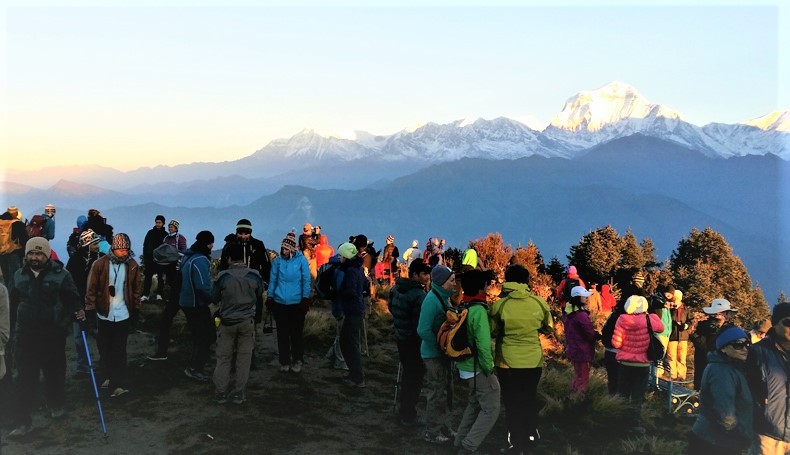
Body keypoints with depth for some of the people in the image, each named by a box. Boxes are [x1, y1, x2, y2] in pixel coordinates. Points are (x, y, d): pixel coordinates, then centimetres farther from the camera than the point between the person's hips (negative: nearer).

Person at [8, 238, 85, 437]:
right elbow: (12, 303, 14)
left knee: (55, 373, 14)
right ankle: (22, 421, 6)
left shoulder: (61, 275, -6)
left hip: (54, 335, -1)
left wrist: (78, 311, -22)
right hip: (26, 335, 2)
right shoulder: (19, 275, 6)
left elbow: (73, 298, -3)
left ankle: (56, 405, 39)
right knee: (25, 378, 0)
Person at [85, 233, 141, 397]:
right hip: (104, 313, 0)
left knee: (119, 350, 2)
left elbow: (136, 289, 6)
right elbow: (91, 288, -6)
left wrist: (136, 308, 8)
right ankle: (108, 376, 31)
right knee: (104, 348, 13)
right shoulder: (100, 264, -9)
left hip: (123, 314, 0)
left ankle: (119, 383, 4)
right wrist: (90, 308, -8)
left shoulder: (132, 265, -2)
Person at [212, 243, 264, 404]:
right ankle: (239, 394, 12)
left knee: (223, 358, 10)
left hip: (227, 322, 0)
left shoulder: (223, 276, -12)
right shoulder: (254, 275, -8)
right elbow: (259, 296, 8)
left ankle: (220, 393, 15)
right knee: (244, 358, 8)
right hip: (247, 321, 1)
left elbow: (214, 298, 1)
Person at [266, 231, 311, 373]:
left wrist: (305, 298, -4)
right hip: (279, 303, 2)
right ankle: (284, 361, 21)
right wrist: (270, 298, 6)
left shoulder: (301, 260, -5)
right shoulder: (277, 260, 1)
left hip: (297, 303, -2)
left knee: (297, 334, 7)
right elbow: (272, 280, 7)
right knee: (282, 334, 9)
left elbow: (306, 280, -2)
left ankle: (297, 361, 21)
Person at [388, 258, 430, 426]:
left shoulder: (396, 288, 2)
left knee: (407, 373, 23)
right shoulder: (419, 295, -24)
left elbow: (391, 306, 17)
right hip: (414, 341, -9)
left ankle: (405, 410, 35)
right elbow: (421, 323, -23)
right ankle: (409, 416, 13)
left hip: (401, 338, 9)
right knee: (415, 377, 4)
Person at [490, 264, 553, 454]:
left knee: (512, 402, 13)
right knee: (530, 398, 25)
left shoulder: (499, 305, -16)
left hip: (508, 362, -2)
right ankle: (531, 434, 39)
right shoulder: (539, 303, -9)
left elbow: (492, 332, -2)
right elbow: (549, 329, 6)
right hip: (534, 361, 3)